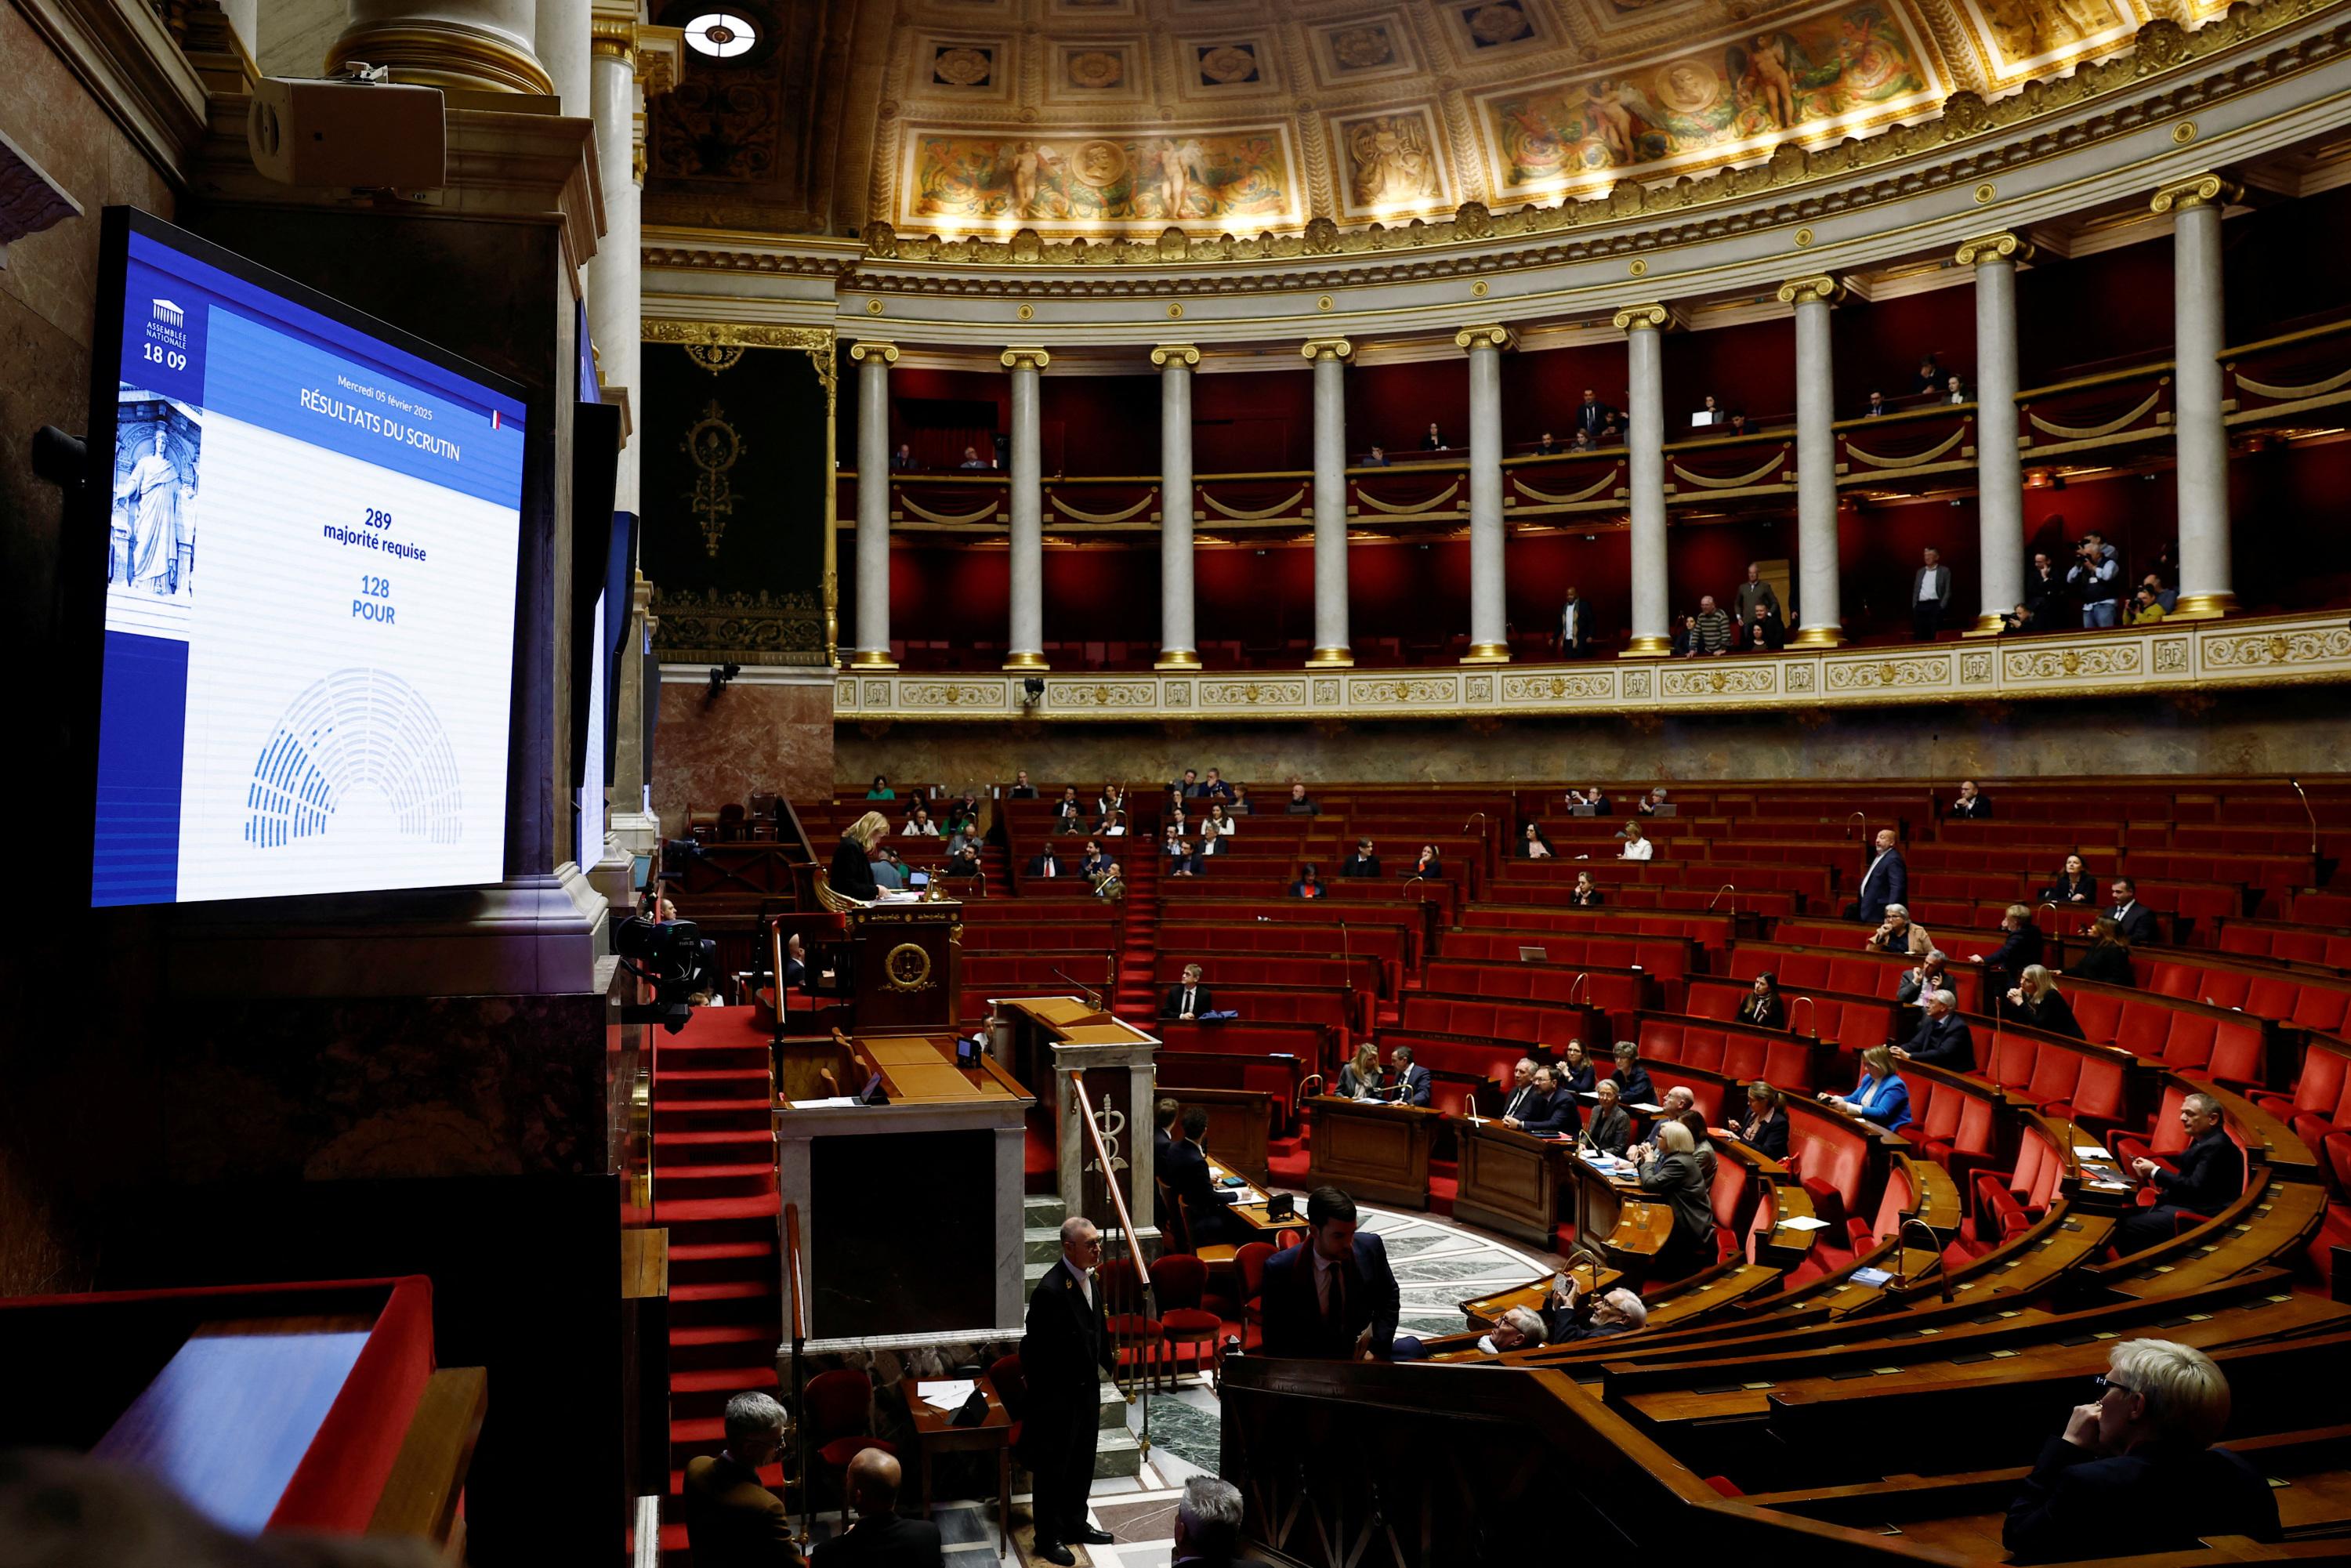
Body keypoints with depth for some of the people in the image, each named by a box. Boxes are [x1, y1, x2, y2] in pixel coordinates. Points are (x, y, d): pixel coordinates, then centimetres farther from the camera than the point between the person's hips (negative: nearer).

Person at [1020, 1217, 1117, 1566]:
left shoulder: (1090, 1280, 1)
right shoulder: (1050, 1291, -27)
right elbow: (1033, 1348, -22)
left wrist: (1109, 1361, 13)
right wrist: (1037, 1395, -16)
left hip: (1087, 1389, 8)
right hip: (1057, 1395, -8)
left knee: (1082, 1463, 21)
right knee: (1053, 1469, 7)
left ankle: (1075, 1523, 38)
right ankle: (1048, 1538, 22)